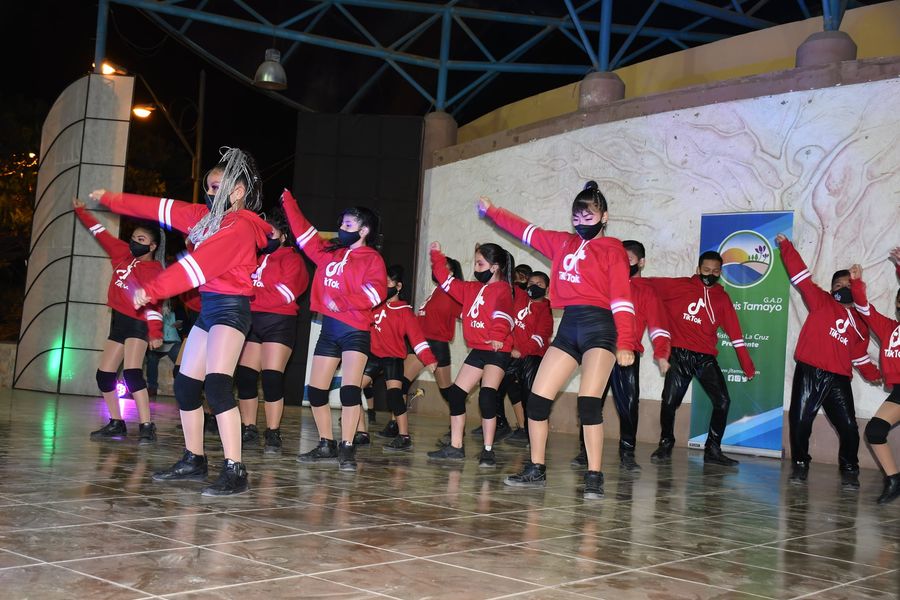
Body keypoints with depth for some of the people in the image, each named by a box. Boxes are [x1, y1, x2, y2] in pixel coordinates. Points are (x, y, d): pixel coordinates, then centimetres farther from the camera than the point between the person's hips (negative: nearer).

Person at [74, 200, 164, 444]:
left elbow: (154, 302, -20)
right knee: (104, 374, 8)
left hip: (138, 323, -8)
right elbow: (102, 234, 22)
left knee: (132, 373, -22)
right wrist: (81, 211, 29)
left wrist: (155, 332, -31)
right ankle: (116, 424, 19)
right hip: (119, 322, 8)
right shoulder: (123, 254, 10)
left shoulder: (153, 270, -10)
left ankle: (147, 428, -24)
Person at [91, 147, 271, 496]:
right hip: (208, 308, 10)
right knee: (185, 386, 12)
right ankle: (193, 462, 24)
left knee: (217, 385, -22)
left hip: (230, 308, -10)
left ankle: (235, 472, -23)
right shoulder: (205, 217, 14)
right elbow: (160, 208, 20)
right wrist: (110, 200, 25)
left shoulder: (239, 227, -14)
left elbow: (196, 267, -21)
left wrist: (151, 291, -19)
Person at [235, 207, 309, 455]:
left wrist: (254, 294, -14)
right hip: (250, 321, 6)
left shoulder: (291, 259, 1)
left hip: (278, 322, -6)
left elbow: (286, 294, -11)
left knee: (272, 377, -10)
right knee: (244, 376, 3)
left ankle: (273, 435, -3)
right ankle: (248, 431, 13)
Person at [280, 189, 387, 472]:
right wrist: (288, 201, 22)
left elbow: (375, 292, -18)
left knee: (350, 389, -17)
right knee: (316, 390, 6)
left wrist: (343, 302, -27)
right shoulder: (328, 252, 14)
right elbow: (303, 231, 22)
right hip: (329, 329, 6)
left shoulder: (372, 259, -3)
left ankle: (347, 449, -10)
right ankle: (326, 446, 17)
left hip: (355, 330, -6)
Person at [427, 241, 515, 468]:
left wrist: (498, 336, -44)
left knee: (487, 396, -20)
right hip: (477, 350, 9)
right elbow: (448, 282, 24)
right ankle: (455, 447, 18)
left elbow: (503, 313, -28)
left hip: (497, 351, -9)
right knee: (455, 394, 8)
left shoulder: (502, 289, -10)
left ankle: (488, 451, -11)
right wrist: (437, 256, 18)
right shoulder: (472, 289, 16)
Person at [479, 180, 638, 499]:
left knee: (588, 401, -18)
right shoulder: (562, 243, 18)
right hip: (568, 327, 6)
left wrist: (625, 343, -16)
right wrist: (491, 211, 34)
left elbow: (621, 298, -7)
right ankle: (536, 470, 15)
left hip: (599, 326, -6)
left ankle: (593, 478, -11)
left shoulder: (612, 249, 1)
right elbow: (525, 230, 30)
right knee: (537, 398, 2)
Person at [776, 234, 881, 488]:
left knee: (849, 427, -3)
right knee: (800, 422, -4)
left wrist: (876, 376, 15)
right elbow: (801, 276, 2)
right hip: (809, 374, -3)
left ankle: (849, 471, 15)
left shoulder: (860, 322, 18)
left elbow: (860, 356, 25)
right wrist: (786, 246, -1)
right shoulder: (821, 302, 7)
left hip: (839, 380, 3)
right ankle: (800, 465, 15)